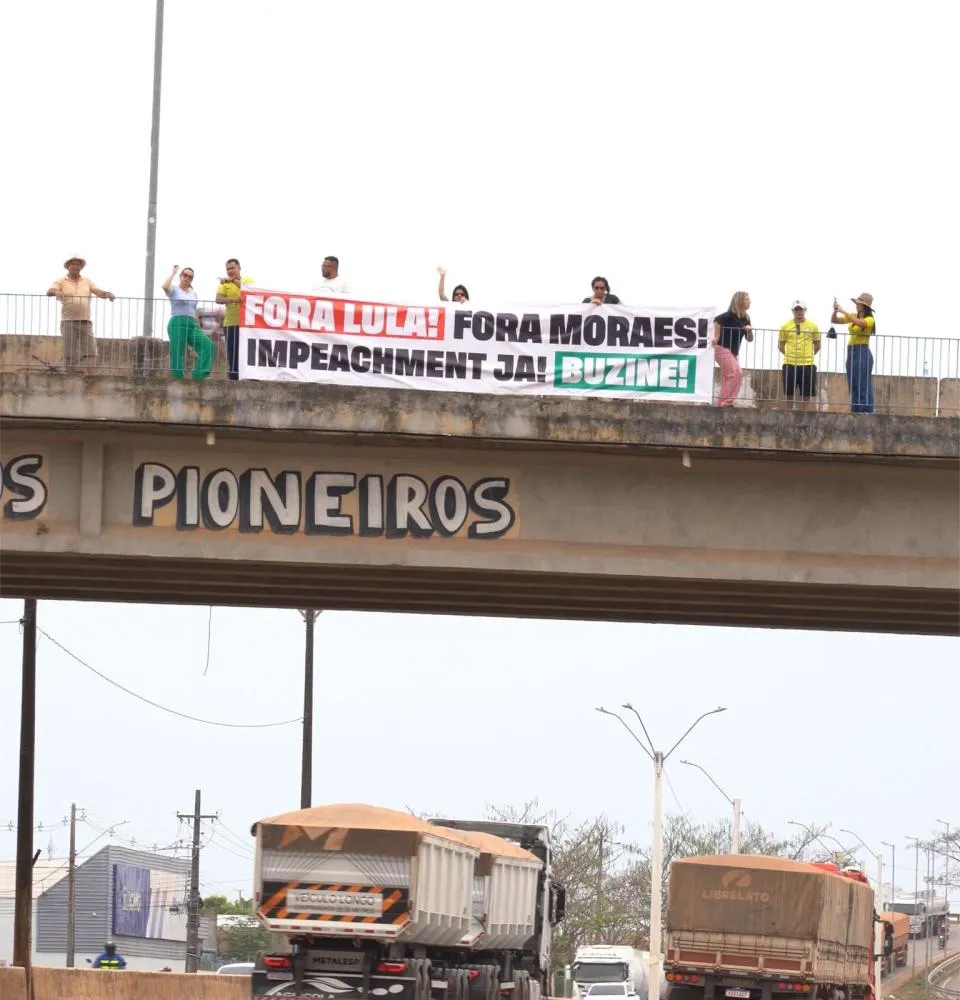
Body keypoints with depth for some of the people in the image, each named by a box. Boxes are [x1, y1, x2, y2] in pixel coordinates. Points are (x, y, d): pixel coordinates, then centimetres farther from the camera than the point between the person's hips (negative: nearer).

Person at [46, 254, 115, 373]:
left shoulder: (87, 282, 18)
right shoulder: (62, 281, 9)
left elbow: (98, 292, 6)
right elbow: (49, 291, -6)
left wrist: (107, 294, -17)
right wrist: (56, 292, -30)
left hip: (85, 322, 3)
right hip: (68, 322, -3)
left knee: (90, 354, -8)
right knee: (70, 355, -4)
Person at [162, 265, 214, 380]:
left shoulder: (193, 293, 22)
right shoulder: (174, 290, 5)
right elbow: (165, 286, -19)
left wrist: (198, 327, 22)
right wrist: (173, 273, -5)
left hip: (192, 325, 5)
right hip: (177, 324, -5)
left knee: (208, 344, -15)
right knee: (177, 353, -8)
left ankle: (200, 374, -18)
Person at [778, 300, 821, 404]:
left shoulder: (813, 326, 4)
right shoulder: (786, 326, 4)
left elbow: (817, 345, 14)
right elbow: (781, 346, 12)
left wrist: (808, 355, 7)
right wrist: (790, 355, 6)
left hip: (807, 364, 0)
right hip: (790, 364, 0)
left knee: (806, 395, 1)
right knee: (789, 394, 3)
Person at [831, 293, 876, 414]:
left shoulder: (869, 319, -6)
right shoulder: (853, 316, 14)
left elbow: (858, 322, -27)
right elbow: (834, 320, 13)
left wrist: (843, 311, -25)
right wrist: (835, 310, -7)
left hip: (863, 354, -8)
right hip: (851, 353, 8)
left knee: (864, 388, -10)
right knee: (853, 389, 7)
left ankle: (867, 415, -11)